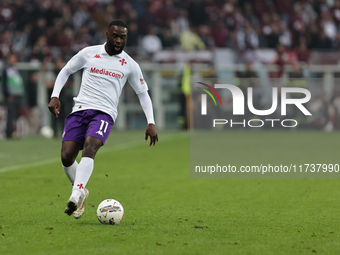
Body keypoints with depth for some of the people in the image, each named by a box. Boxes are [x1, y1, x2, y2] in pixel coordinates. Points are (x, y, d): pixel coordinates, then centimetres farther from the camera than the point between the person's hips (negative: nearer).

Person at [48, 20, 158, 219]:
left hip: (104, 113, -2)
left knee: (89, 147, -30)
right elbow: (66, 71, 20)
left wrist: (151, 123, 9)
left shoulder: (130, 65, 10)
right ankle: (82, 191, 15)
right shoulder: (89, 53, 9)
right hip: (80, 110, 2)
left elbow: (143, 93, 19)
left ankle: (76, 195, -43)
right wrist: (55, 96, 6)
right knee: (66, 156, -12)